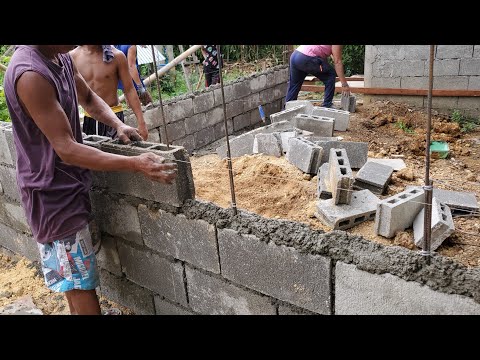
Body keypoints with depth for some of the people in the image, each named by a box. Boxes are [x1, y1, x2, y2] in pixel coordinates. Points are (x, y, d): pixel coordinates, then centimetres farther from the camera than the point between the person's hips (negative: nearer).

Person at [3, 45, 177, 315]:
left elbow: (89, 98, 18)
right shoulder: (30, 75, -26)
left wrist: (118, 125, -1)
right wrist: (136, 164, -32)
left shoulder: (62, 57, 2)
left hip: (71, 182, 9)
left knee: (76, 276, 23)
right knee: (80, 282, 3)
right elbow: (66, 149, -28)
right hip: (52, 193, -9)